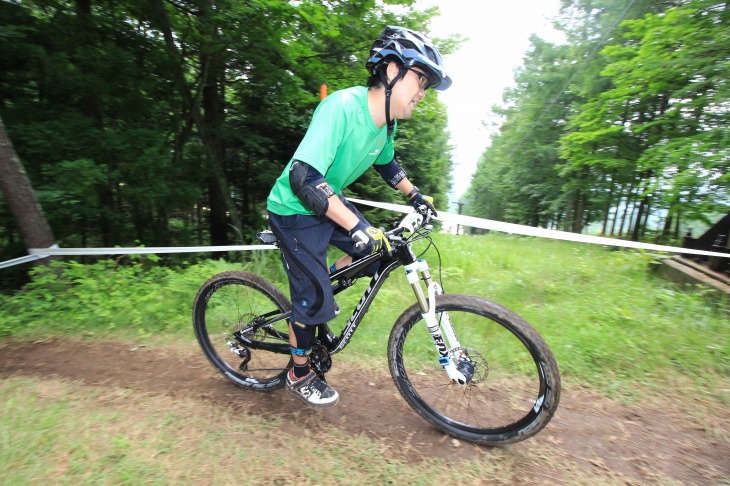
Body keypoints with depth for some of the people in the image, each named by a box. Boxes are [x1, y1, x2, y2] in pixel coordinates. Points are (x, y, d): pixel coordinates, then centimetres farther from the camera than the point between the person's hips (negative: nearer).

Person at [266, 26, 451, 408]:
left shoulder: (386, 122, -2)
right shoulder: (342, 107, -28)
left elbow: (387, 164, 18)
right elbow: (304, 179, -38)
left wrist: (415, 195, 18)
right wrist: (358, 228, -40)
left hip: (330, 202, 8)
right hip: (295, 212, -8)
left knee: (379, 251, 3)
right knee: (316, 298, -4)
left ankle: (319, 283, 20)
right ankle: (299, 376, 22)